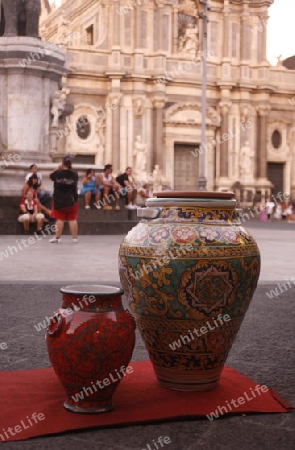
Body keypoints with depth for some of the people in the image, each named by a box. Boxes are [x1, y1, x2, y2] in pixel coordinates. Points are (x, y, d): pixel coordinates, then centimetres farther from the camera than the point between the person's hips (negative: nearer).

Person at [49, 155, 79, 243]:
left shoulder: (58, 173, -9)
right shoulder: (74, 174, -6)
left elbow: (50, 176, 12)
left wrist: (57, 168, 20)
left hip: (59, 200, 0)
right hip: (71, 200, 0)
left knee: (60, 219, 5)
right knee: (73, 219, 4)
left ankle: (57, 237, 10)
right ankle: (74, 238, 7)